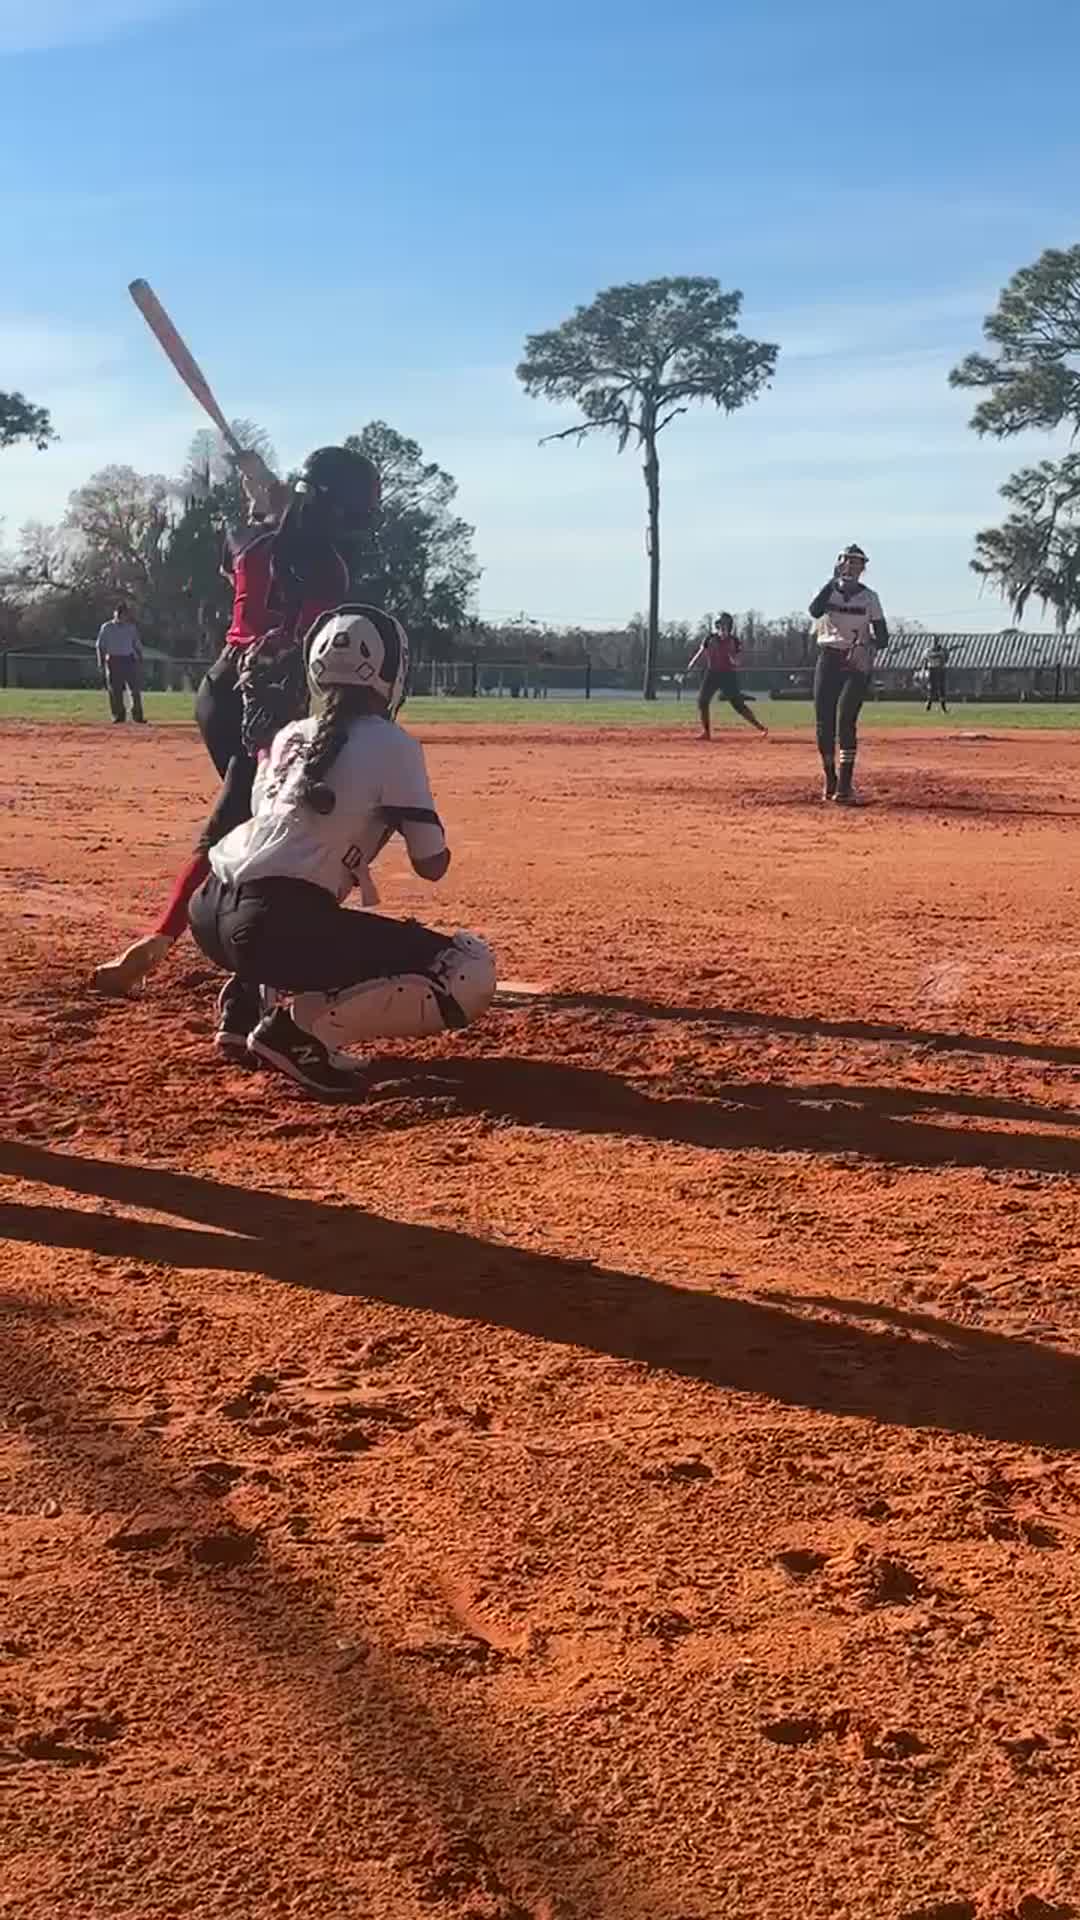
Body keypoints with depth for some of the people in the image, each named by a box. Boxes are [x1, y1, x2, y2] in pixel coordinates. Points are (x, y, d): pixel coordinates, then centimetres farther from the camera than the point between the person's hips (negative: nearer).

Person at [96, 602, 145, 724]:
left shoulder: (131, 627, 11)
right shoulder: (106, 628, 4)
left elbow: (137, 645, 15)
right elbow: (100, 646, 3)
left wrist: (140, 661, 7)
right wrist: (101, 664, -4)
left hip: (129, 660, 2)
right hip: (113, 660, -2)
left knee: (136, 689, -3)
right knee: (115, 691, -2)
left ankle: (138, 716, 3)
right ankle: (119, 716, 6)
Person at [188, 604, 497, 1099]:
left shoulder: (289, 736, 19)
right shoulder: (392, 745, 1)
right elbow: (431, 865, 2)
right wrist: (425, 833, 24)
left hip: (212, 912, 8)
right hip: (276, 928, -8)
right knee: (470, 974, -3)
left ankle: (254, 997, 18)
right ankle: (305, 1027, -8)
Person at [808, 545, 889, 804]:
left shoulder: (869, 597, 3)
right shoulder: (829, 590, 4)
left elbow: (882, 635, 1)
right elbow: (815, 611, -19)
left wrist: (868, 646, -21)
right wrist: (834, 580, -18)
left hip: (857, 663, -2)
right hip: (828, 659, 2)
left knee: (846, 722, -14)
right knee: (824, 722, 0)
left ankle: (845, 785, -16)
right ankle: (830, 780, 16)